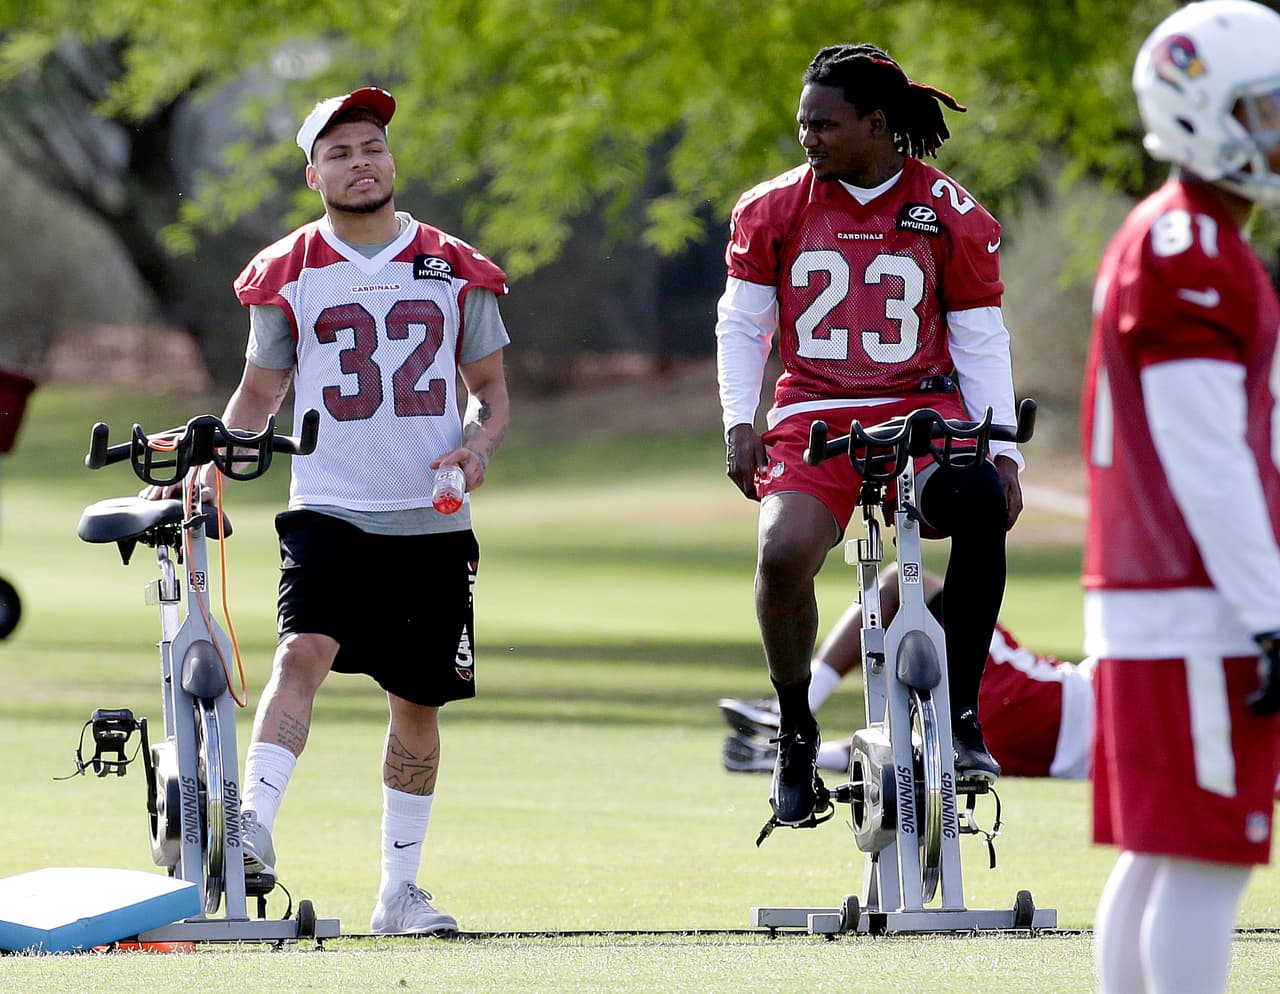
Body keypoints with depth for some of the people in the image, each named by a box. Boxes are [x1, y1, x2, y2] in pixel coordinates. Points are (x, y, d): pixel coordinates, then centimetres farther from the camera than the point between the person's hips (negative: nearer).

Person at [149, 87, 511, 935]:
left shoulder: (455, 270, 8)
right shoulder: (289, 274, 6)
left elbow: (492, 390, 13)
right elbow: (260, 394, 14)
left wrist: (479, 445, -8)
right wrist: (212, 459, -3)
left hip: (432, 521, 2)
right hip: (330, 510, -2)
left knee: (418, 698, 7)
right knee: (305, 650, -26)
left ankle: (400, 887, 18)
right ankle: (255, 826, -35)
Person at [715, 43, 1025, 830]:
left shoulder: (951, 215, 4)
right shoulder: (776, 210, 7)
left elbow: (979, 340, 6)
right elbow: (740, 322, 13)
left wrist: (1001, 447, -3)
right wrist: (740, 423, 0)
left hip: (921, 410, -1)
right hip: (814, 416, 1)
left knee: (983, 504, -34)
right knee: (784, 552, -29)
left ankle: (961, 713, -20)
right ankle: (797, 733, -3)